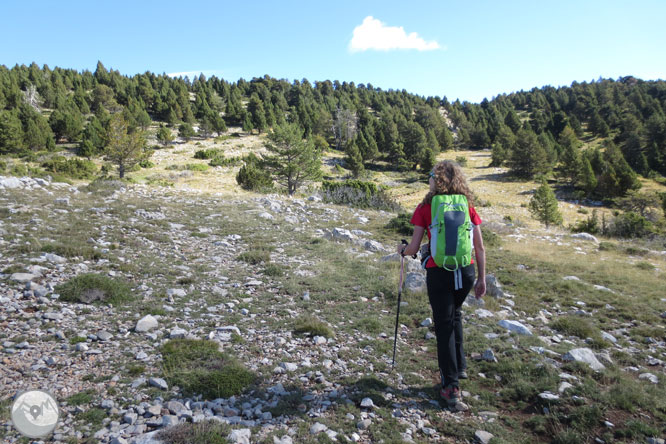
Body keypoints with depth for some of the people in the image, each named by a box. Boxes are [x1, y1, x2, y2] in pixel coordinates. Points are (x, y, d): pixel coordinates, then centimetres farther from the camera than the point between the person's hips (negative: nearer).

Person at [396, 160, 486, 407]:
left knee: (444, 324, 8)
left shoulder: (425, 208, -6)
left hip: (438, 273, -4)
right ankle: (459, 367, 37)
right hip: (466, 272, 4)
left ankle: (451, 386, 12)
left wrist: (403, 250, 15)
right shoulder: (468, 206, 2)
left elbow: (414, 248, -7)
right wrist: (482, 279, 11)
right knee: (454, 315, 28)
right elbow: (480, 248, 3)